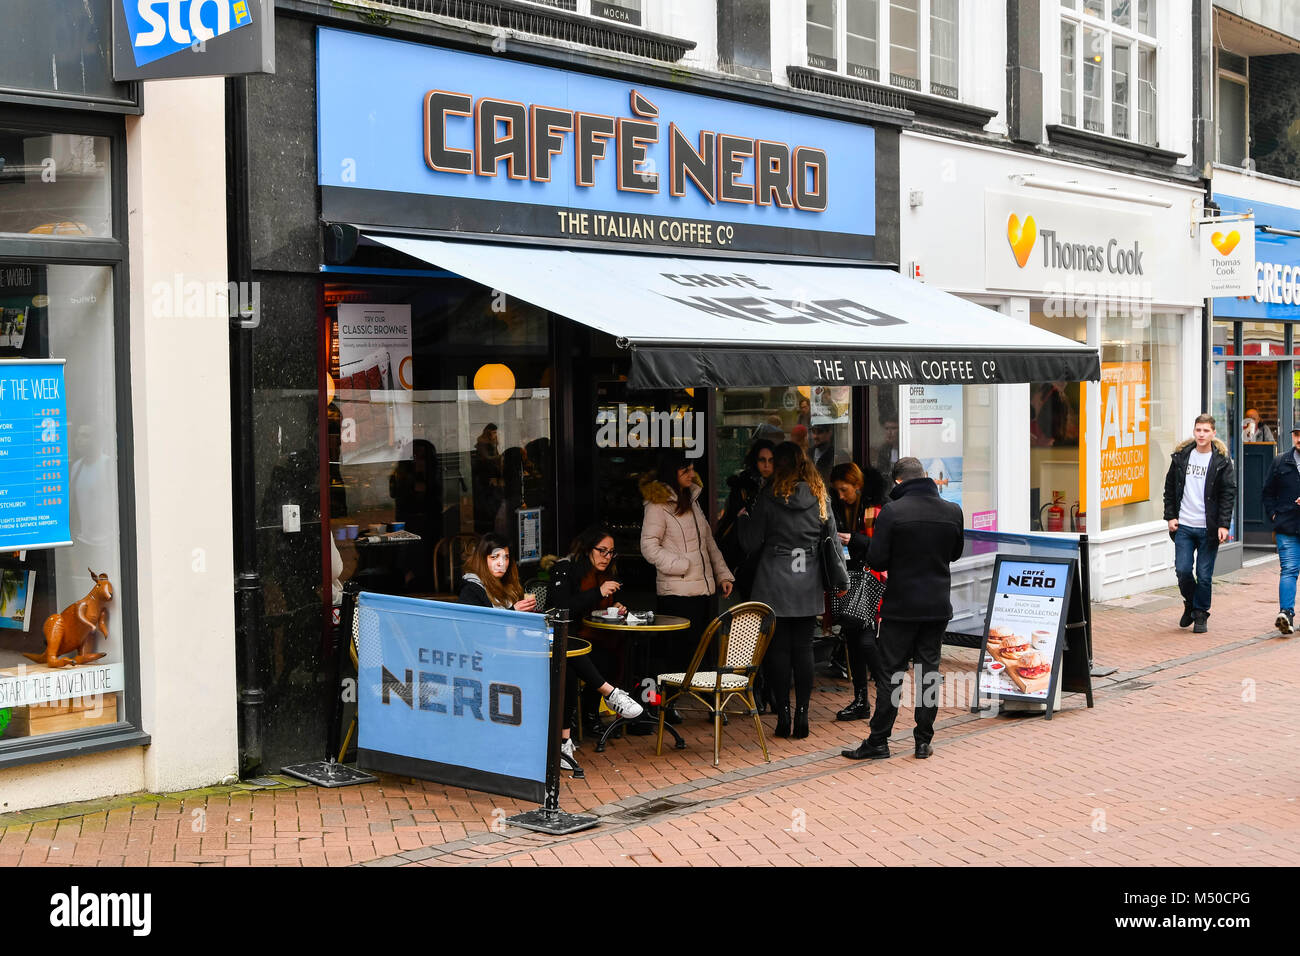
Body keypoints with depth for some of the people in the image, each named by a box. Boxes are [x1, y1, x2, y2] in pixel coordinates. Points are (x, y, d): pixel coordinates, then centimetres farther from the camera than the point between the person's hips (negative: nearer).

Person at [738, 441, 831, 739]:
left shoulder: (769, 498, -7)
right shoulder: (820, 497, 2)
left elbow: (751, 543, -3)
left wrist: (743, 518, 15)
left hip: (774, 586, -3)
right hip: (808, 588, 3)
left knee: (777, 649, 3)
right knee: (803, 649, 8)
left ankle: (784, 715, 3)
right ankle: (802, 715, 8)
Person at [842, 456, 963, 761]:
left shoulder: (892, 511, -14)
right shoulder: (952, 511, 0)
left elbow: (876, 560, -13)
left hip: (901, 606, -4)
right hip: (938, 605, 4)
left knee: (890, 674, 2)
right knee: (929, 671, 10)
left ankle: (878, 741, 6)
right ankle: (924, 741, 13)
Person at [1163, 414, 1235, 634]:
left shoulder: (1222, 461, -1)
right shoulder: (1181, 457, 6)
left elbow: (1229, 495, -3)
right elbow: (1169, 489, 13)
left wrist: (1224, 525, -11)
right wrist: (1170, 516, 4)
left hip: (1209, 528, -2)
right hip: (1183, 526, 2)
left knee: (1204, 575, 1)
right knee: (1182, 570, -2)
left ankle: (1201, 615, 16)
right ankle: (1190, 604, 25)